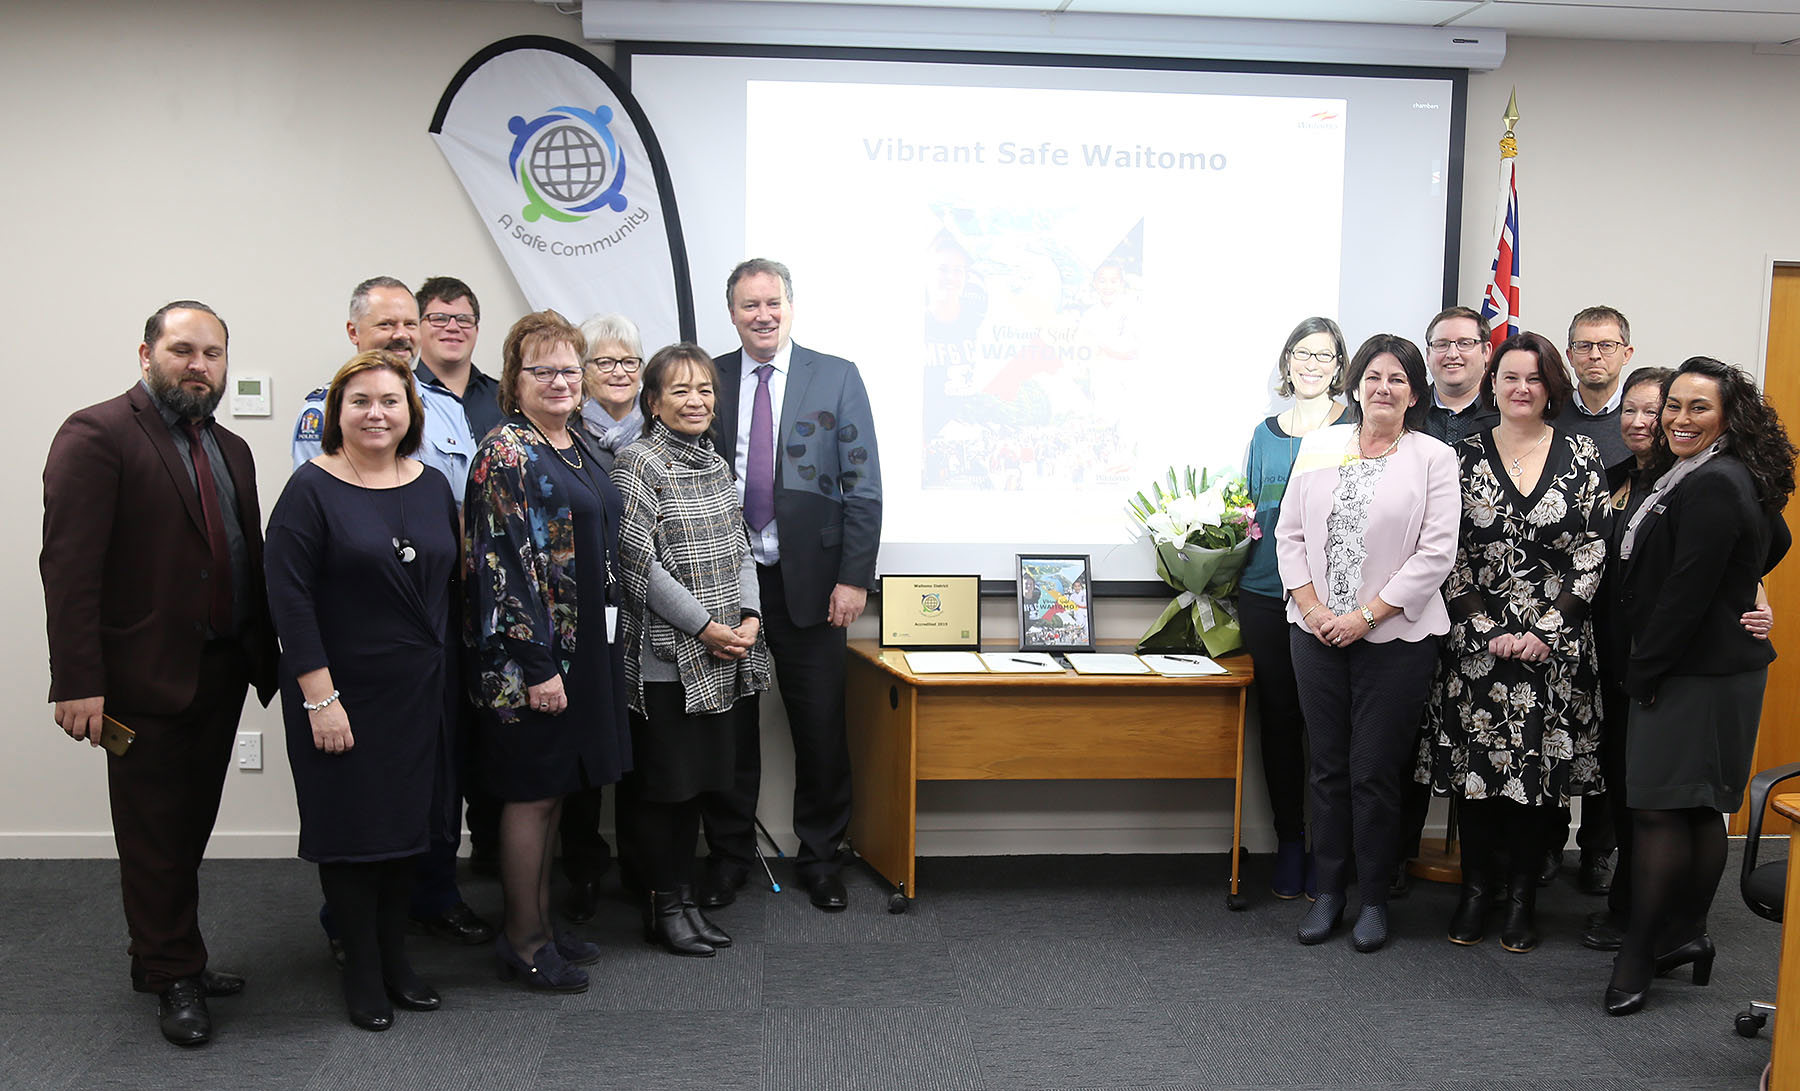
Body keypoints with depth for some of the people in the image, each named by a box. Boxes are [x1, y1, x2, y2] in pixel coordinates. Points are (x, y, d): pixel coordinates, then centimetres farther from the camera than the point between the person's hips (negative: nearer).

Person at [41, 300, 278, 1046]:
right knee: (156, 839, 6)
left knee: (190, 831, 15)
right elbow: (69, 566, -16)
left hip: (223, 674, 7)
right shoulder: (96, 436, -10)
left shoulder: (231, 450, 13)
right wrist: (79, 683, -21)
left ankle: (167, 959, 29)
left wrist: (265, 654, 8)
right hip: (147, 679, -6)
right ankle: (173, 978, 19)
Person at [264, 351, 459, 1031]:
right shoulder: (312, 489, -9)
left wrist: (448, 678, 9)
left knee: (410, 820, 12)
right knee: (352, 826, 4)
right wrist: (320, 696, -18)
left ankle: (394, 955, 27)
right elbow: (289, 597, -14)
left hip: (422, 692, 5)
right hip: (344, 693, -5)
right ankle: (361, 970, 19)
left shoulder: (432, 487, 6)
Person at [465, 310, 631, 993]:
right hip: (532, 655, -9)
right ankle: (523, 942, 13)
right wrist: (536, 665, -21)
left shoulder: (576, 446, 12)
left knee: (552, 791, 15)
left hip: (583, 649, 9)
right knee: (532, 794, 1)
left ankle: (539, 926, 26)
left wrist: (600, 650, 19)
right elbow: (503, 565, -19)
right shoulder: (506, 454, -14)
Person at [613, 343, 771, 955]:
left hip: (721, 659, 7)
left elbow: (740, 550, 16)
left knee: (698, 780, 12)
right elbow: (638, 562, -16)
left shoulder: (716, 465, 14)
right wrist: (704, 626, -15)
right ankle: (662, 908, 13)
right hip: (666, 656, -7)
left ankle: (685, 898, 23)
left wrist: (749, 617, 0)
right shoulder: (637, 464, -10)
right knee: (665, 784, 0)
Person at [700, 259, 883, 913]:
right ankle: (728, 854, 24)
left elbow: (863, 485, 0)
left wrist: (854, 577, -7)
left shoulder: (837, 378, 2)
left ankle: (819, 856, 22)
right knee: (728, 724, 9)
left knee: (820, 729, 5)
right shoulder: (708, 380, 6)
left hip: (808, 582, -1)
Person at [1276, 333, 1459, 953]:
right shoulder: (1319, 447, 8)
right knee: (1328, 767, 10)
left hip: (1394, 639, -3)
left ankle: (1373, 898, 16)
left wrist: (1367, 615, -13)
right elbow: (1289, 534, 7)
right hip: (1317, 635, 3)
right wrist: (1312, 607, -6)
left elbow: (1435, 553, -8)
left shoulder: (1433, 459, -1)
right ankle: (1329, 890, 22)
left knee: (1375, 772, 2)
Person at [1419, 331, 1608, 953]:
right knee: (1473, 762, 2)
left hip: (1555, 641, 0)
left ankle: (1522, 893, 17)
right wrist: (1486, 631, -9)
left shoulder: (1581, 457, 3)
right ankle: (1477, 887, 17)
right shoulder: (1465, 456, 3)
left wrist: (1546, 632, -9)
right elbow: (1450, 553, 0)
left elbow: (1593, 552, -1)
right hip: (1476, 639, 0)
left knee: (1539, 763, 3)